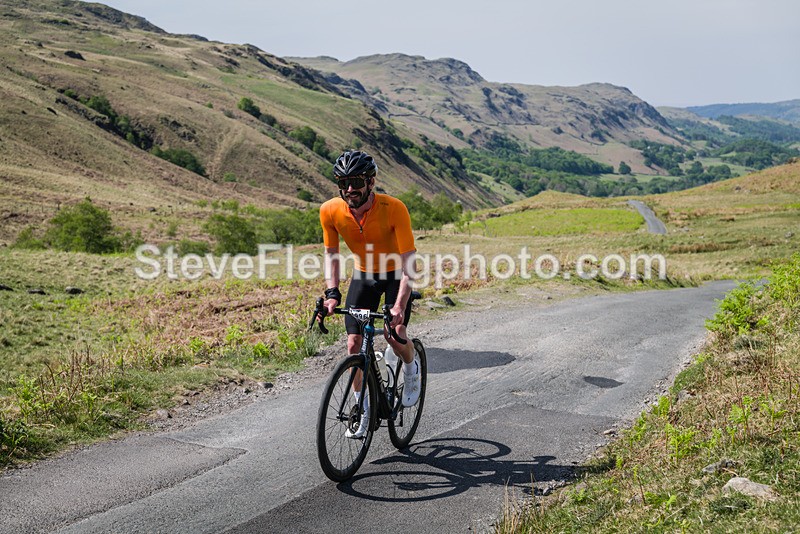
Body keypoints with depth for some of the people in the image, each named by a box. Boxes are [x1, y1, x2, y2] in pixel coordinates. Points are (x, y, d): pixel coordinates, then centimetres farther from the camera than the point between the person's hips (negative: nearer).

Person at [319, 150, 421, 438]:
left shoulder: (394, 209, -31)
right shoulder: (330, 211, -20)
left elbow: (408, 260, -30)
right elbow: (331, 253, -5)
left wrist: (399, 305, -41)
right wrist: (332, 293, -17)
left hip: (395, 274, -3)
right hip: (364, 275, 3)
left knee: (394, 333, -21)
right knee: (354, 344, -5)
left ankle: (411, 371, 15)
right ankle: (363, 410, 12)